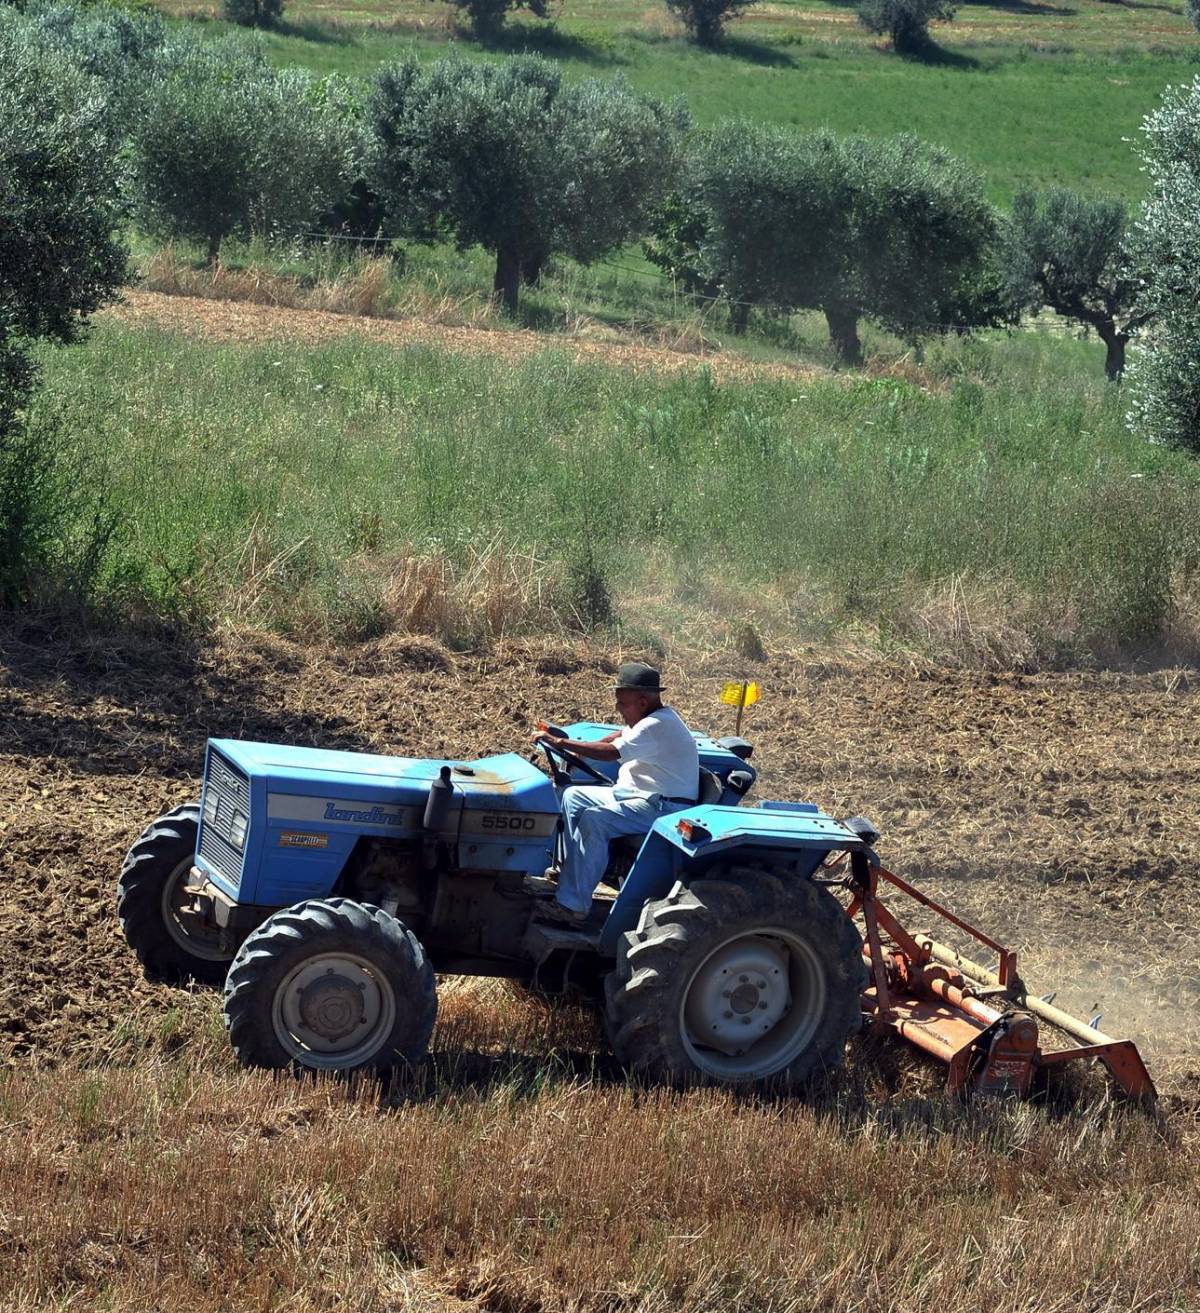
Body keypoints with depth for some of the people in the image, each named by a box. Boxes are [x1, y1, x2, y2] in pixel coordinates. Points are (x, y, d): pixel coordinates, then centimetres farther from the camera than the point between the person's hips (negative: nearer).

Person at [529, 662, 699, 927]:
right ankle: (566, 875, 9)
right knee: (573, 796, 12)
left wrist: (560, 742, -27)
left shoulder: (658, 726, -22)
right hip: (636, 795, 11)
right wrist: (584, 748, 11)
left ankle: (573, 906, -28)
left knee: (594, 819, -29)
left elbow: (611, 752, -30)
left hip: (663, 808, -11)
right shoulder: (650, 720, 11)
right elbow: (621, 736, 29)